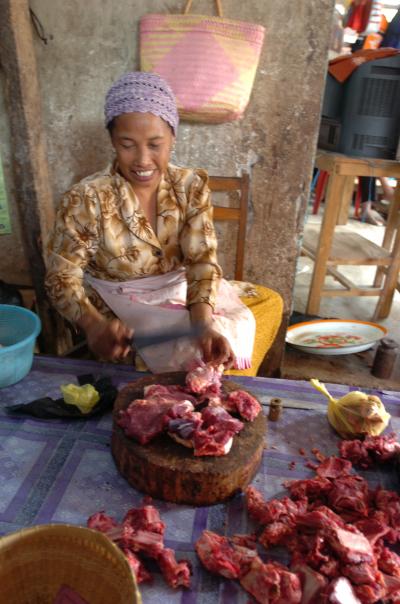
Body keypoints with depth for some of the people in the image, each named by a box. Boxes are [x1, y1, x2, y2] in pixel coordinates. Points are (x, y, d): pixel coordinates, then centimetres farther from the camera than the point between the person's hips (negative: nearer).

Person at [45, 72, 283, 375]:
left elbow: (202, 260, -15)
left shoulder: (192, 186, -9)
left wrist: (204, 324, -33)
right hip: (123, 306, -4)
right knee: (193, 348, -23)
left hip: (183, 289, 4)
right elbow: (62, 277, -14)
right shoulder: (85, 200, -18)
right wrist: (95, 325, -34)